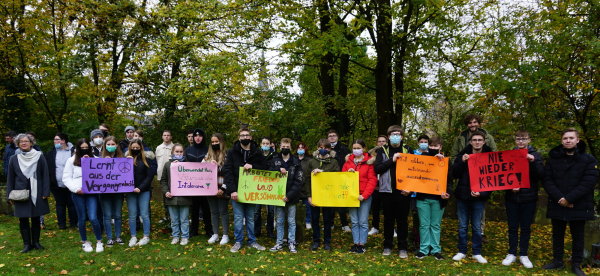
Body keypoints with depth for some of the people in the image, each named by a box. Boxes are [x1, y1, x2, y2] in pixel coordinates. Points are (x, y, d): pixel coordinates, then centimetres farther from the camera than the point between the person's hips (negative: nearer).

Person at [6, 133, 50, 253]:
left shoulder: (39, 157, -1)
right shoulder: (14, 159, 4)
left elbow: (45, 175, -1)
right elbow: (10, 178, 8)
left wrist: (46, 192, -7)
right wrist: (10, 196, 3)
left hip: (36, 193, -1)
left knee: (36, 219, 8)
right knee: (23, 220, 3)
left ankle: (36, 242, 19)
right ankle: (27, 244, 13)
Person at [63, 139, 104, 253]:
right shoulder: (71, 161, 6)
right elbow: (66, 178, 3)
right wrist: (76, 189, -8)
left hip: (92, 192, 0)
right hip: (78, 193, 0)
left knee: (93, 218, -9)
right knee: (82, 218, 8)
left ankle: (99, 241, 6)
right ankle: (85, 242, 24)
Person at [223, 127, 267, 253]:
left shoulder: (257, 153, 5)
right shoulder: (232, 152, 0)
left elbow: (264, 168, 5)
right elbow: (227, 171, -6)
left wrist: (252, 167, -14)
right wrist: (232, 190, -14)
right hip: (237, 191, -1)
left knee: (251, 218, 11)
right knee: (238, 218, 4)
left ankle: (252, 241, 22)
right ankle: (238, 242, 16)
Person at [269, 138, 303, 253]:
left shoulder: (296, 162, 0)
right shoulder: (275, 160, 5)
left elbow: (298, 182, -6)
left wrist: (289, 195, -15)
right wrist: (279, 170, -17)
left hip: (291, 197, -1)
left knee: (291, 221, 6)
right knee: (280, 221, 10)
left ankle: (291, 243, 16)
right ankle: (279, 243, 19)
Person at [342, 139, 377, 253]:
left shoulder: (369, 161, -2)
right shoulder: (348, 161, 10)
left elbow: (372, 180, -7)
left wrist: (364, 195, -14)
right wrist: (348, 172, -9)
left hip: (365, 196, -3)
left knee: (363, 222, 1)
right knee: (354, 222, 8)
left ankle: (362, 244, 9)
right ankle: (356, 243, 16)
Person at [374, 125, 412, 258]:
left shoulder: (407, 150, 7)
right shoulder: (383, 150, 6)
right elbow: (377, 168, -6)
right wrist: (392, 160, -14)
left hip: (403, 191, 0)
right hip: (387, 190, 0)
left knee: (402, 220, 5)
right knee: (388, 219, 8)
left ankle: (403, 248, 14)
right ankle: (387, 246, 19)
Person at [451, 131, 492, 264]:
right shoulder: (463, 155, 2)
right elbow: (454, 174, -3)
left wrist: (482, 193, -14)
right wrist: (461, 161, -18)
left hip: (479, 197, -1)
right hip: (463, 196, 1)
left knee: (477, 227, 6)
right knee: (462, 226, 8)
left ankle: (477, 253, 18)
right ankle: (462, 251, 19)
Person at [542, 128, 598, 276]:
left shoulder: (589, 159, 0)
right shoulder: (553, 158, 5)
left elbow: (589, 182, -10)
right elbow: (547, 180, -2)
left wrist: (569, 198, -17)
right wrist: (559, 198, -16)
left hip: (579, 206, -2)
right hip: (557, 205, 2)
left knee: (578, 236, 8)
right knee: (557, 235, 12)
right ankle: (557, 261, 24)